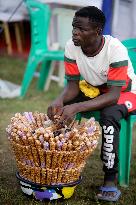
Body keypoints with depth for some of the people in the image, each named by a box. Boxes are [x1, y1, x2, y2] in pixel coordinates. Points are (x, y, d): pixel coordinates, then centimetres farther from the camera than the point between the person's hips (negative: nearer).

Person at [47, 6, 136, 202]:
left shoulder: (116, 49, -32)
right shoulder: (72, 47, -18)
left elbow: (114, 95, -36)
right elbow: (73, 85, -13)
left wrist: (77, 107, -48)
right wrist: (59, 100, -37)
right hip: (94, 90, 5)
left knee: (109, 115, -36)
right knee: (59, 108, -20)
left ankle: (110, 180, -26)